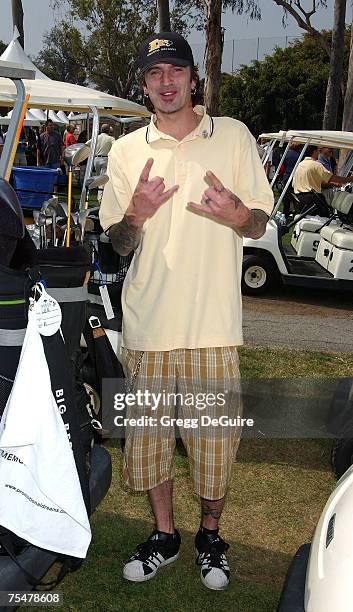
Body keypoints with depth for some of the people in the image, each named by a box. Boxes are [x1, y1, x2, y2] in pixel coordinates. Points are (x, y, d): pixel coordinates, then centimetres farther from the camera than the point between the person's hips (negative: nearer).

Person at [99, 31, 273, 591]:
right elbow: (118, 244, 10)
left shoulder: (233, 136, 4)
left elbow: (260, 225, 7)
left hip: (214, 323, -2)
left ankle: (210, 535, 30)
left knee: (215, 436, 6)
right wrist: (136, 214, -13)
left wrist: (236, 212, -17)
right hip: (148, 322, 2)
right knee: (148, 433, 10)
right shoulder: (126, 150, 8)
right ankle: (164, 535, 32)